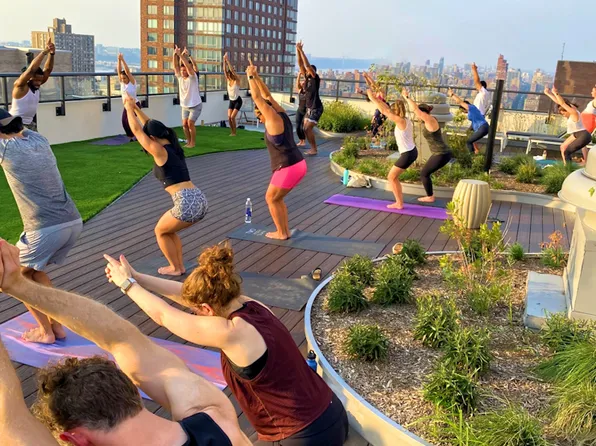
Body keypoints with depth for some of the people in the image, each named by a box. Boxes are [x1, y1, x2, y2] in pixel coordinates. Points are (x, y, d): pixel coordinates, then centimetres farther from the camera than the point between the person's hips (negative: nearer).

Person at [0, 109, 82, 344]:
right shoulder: (39, 139, 12)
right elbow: (21, 129, 35)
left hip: (46, 229, -7)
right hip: (73, 222, 7)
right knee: (33, 270, 27)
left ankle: (45, 332, 17)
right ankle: (56, 326, 27)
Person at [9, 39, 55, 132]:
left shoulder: (36, 85, 3)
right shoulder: (20, 86, -16)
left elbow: (48, 70, -3)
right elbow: (31, 69, -30)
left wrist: (52, 54, -17)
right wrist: (44, 51, -29)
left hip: (30, 124, 8)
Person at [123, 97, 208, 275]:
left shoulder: (160, 151, -5)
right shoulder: (173, 147, 18)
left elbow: (137, 130, 5)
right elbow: (150, 126, 30)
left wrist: (129, 108, 19)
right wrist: (135, 108, 33)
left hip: (188, 204, -8)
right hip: (199, 200, 8)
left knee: (160, 231, 19)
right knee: (168, 230, 29)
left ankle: (175, 268, 24)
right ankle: (179, 266, 31)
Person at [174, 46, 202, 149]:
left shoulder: (193, 77, -14)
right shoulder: (180, 78, 0)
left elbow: (189, 66, -28)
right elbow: (176, 66, -8)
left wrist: (181, 55, -33)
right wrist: (175, 55, -21)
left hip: (195, 106, -6)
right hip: (184, 106, 6)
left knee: (190, 123, -11)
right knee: (184, 124, 4)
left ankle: (193, 142, 2)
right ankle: (188, 141, 17)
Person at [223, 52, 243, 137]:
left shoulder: (237, 80, -14)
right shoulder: (228, 80, 1)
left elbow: (232, 70, -25)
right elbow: (225, 70, -9)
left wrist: (228, 60, -27)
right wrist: (224, 60, -19)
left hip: (238, 101, -6)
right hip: (231, 101, 6)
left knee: (232, 117, -14)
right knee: (229, 117, -5)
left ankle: (234, 132, -1)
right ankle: (232, 132, 9)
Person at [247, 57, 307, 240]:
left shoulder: (273, 120, -12)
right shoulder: (282, 115, 10)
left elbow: (258, 98, -12)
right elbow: (268, 95, 17)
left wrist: (250, 77, -4)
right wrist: (256, 76, 15)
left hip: (288, 168, -9)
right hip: (299, 164, 9)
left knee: (271, 198, 10)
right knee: (277, 198, 21)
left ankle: (281, 233, 16)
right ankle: (285, 231, 24)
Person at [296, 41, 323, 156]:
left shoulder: (315, 78, -13)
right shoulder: (307, 78, 7)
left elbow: (307, 64, -22)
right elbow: (301, 64, 5)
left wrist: (301, 50, -21)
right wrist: (297, 50, -4)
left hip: (316, 108, -9)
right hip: (309, 108, 9)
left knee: (308, 129, -13)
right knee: (306, 129, 9)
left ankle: (314, 149, -5)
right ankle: (313, 148, 17)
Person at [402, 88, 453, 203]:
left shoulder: (430, 120, -18)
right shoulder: (430, 119, 9)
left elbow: (415, 109, -26)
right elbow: (417, 108, 21)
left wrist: (407, 97, -17)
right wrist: (407, 98, 15)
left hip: (442, 155, -10)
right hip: (442, 153, 10)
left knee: (424, 174, 4)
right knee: (425, 172, 19)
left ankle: (430, 197, 15)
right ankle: (430, 195, 27)